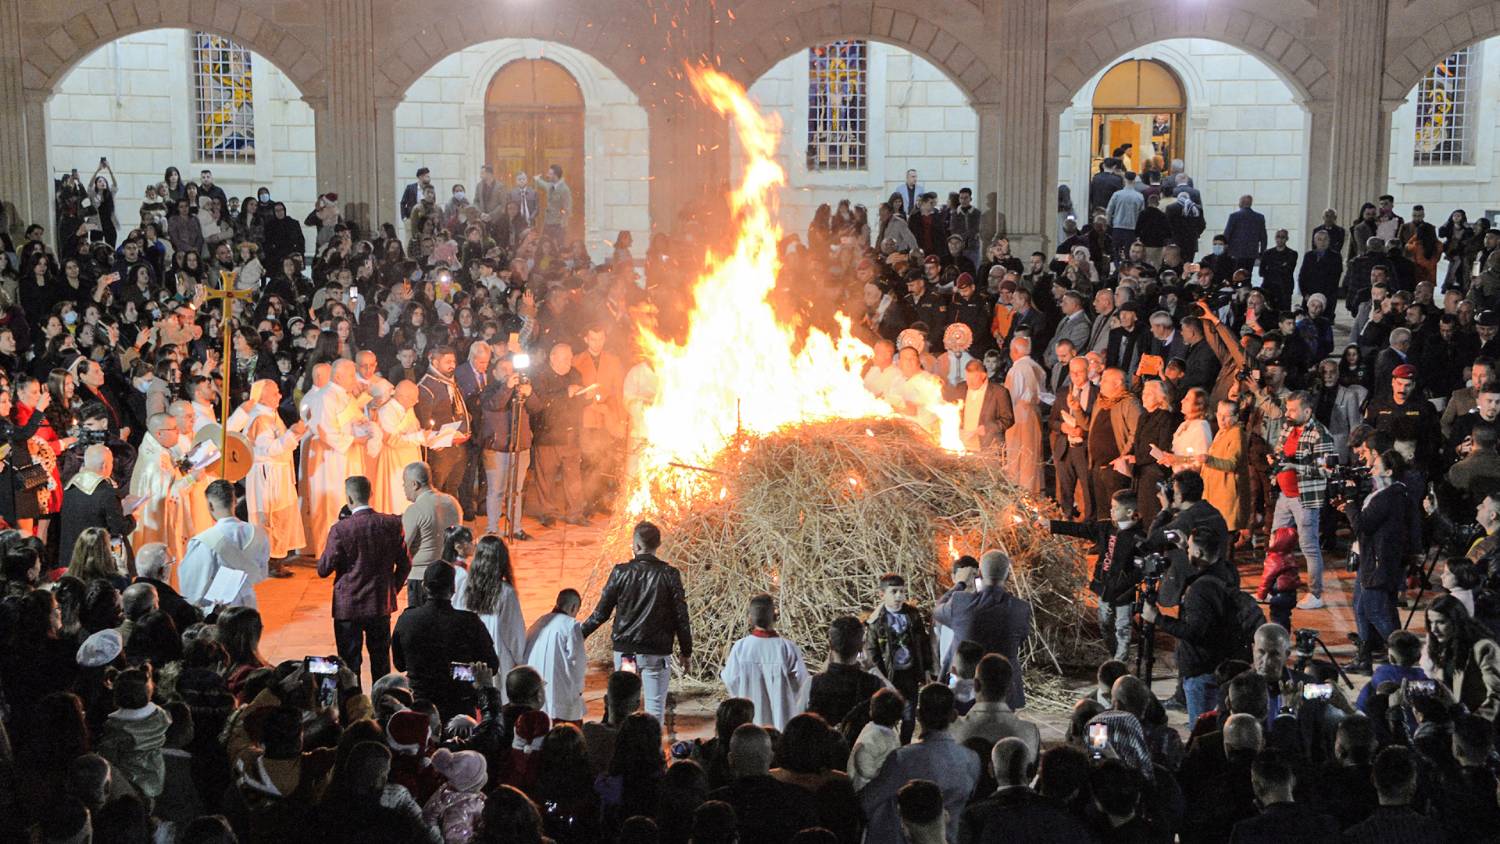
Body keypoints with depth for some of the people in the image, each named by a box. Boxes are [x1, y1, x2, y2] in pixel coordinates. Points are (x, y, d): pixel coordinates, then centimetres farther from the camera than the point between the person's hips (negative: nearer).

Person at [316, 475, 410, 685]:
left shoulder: (341, 529, -17)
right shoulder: (392, 524, -6)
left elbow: (323, 569, -12)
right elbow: (405, 563, 2)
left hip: (348, 606, -4)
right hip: (381, 604, 4)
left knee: (350, 662, 6)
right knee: (381, 661, 15)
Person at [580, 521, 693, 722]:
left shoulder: (621, 572, -5)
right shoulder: (669, 575, -5)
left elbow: (601, 612, 0)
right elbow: (681, 617, -2)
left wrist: (581, 634, 15)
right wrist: (686, 652, 8)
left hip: (625, 651, 1)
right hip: (657, 653, -1)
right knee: (655, 708, 2)